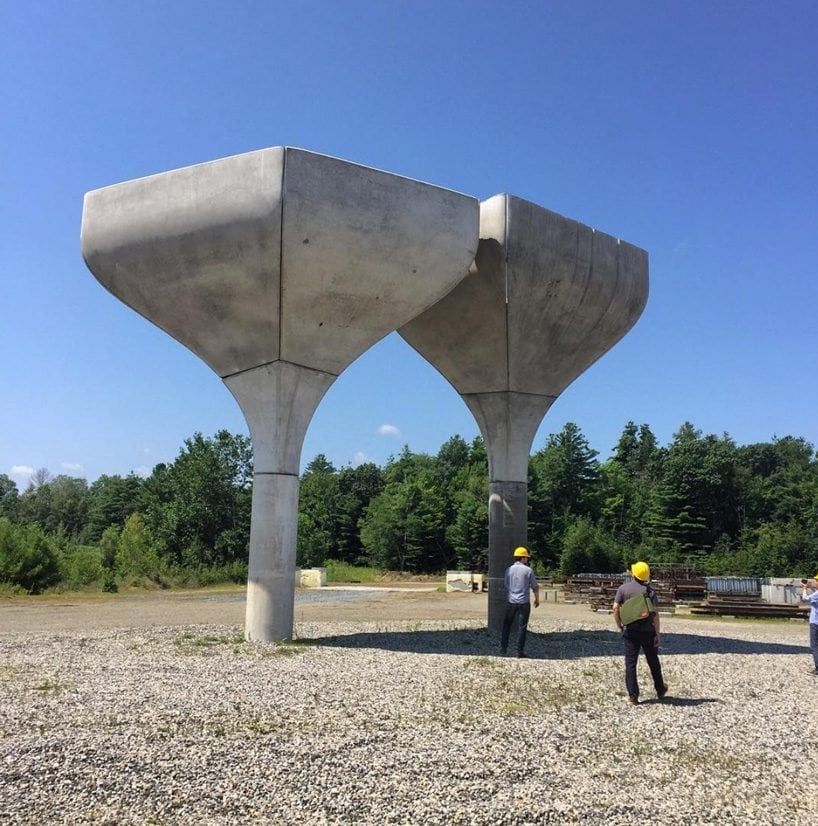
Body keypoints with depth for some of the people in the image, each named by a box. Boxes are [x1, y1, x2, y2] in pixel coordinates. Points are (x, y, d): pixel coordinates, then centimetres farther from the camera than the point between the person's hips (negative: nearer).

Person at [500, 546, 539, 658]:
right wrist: (537, 599, 14)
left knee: (507, 626, 11)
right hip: (524, 602, -2)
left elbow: (506, 586, 8)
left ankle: (503, 650, 9)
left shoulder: (509, 570, 2)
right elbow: (535, 587, -2)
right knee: (522, 627, 6)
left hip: (511, 602, 2)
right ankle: (520, 651, 6)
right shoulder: (528, 570, -6)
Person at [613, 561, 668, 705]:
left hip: (630, 631, 0)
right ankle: (660, 690, 31)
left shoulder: (623, 588, -4)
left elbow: (615, 608, -8)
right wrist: (657, 634, -5)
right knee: (653, 662, 16)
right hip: (647, 631, 1)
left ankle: (633, 696, 0)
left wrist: (619, 626, 4)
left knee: (630, 663, 3)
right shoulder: (650, 591, -4)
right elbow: (655, 614, -9)